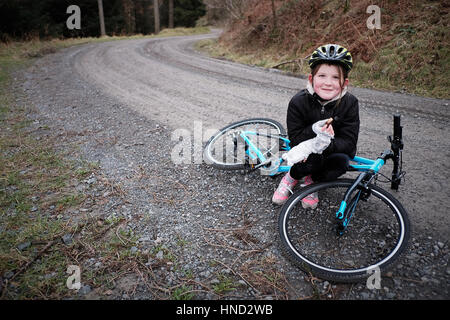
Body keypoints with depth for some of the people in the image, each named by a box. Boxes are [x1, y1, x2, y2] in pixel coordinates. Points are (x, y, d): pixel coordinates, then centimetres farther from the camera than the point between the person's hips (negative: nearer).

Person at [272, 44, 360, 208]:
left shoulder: (350, 103, -16)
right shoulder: (298, 102, -18)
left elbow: (349, 141, -19)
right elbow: (295, 138, -15)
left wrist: (323, 145, -37)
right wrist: (314, 131, -35)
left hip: (333, 150, 2)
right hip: (308, 152, -1)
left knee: (341, 161, -31)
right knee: (312, 161, -34)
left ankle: (312, 180, 2)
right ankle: (291, 176, 3)